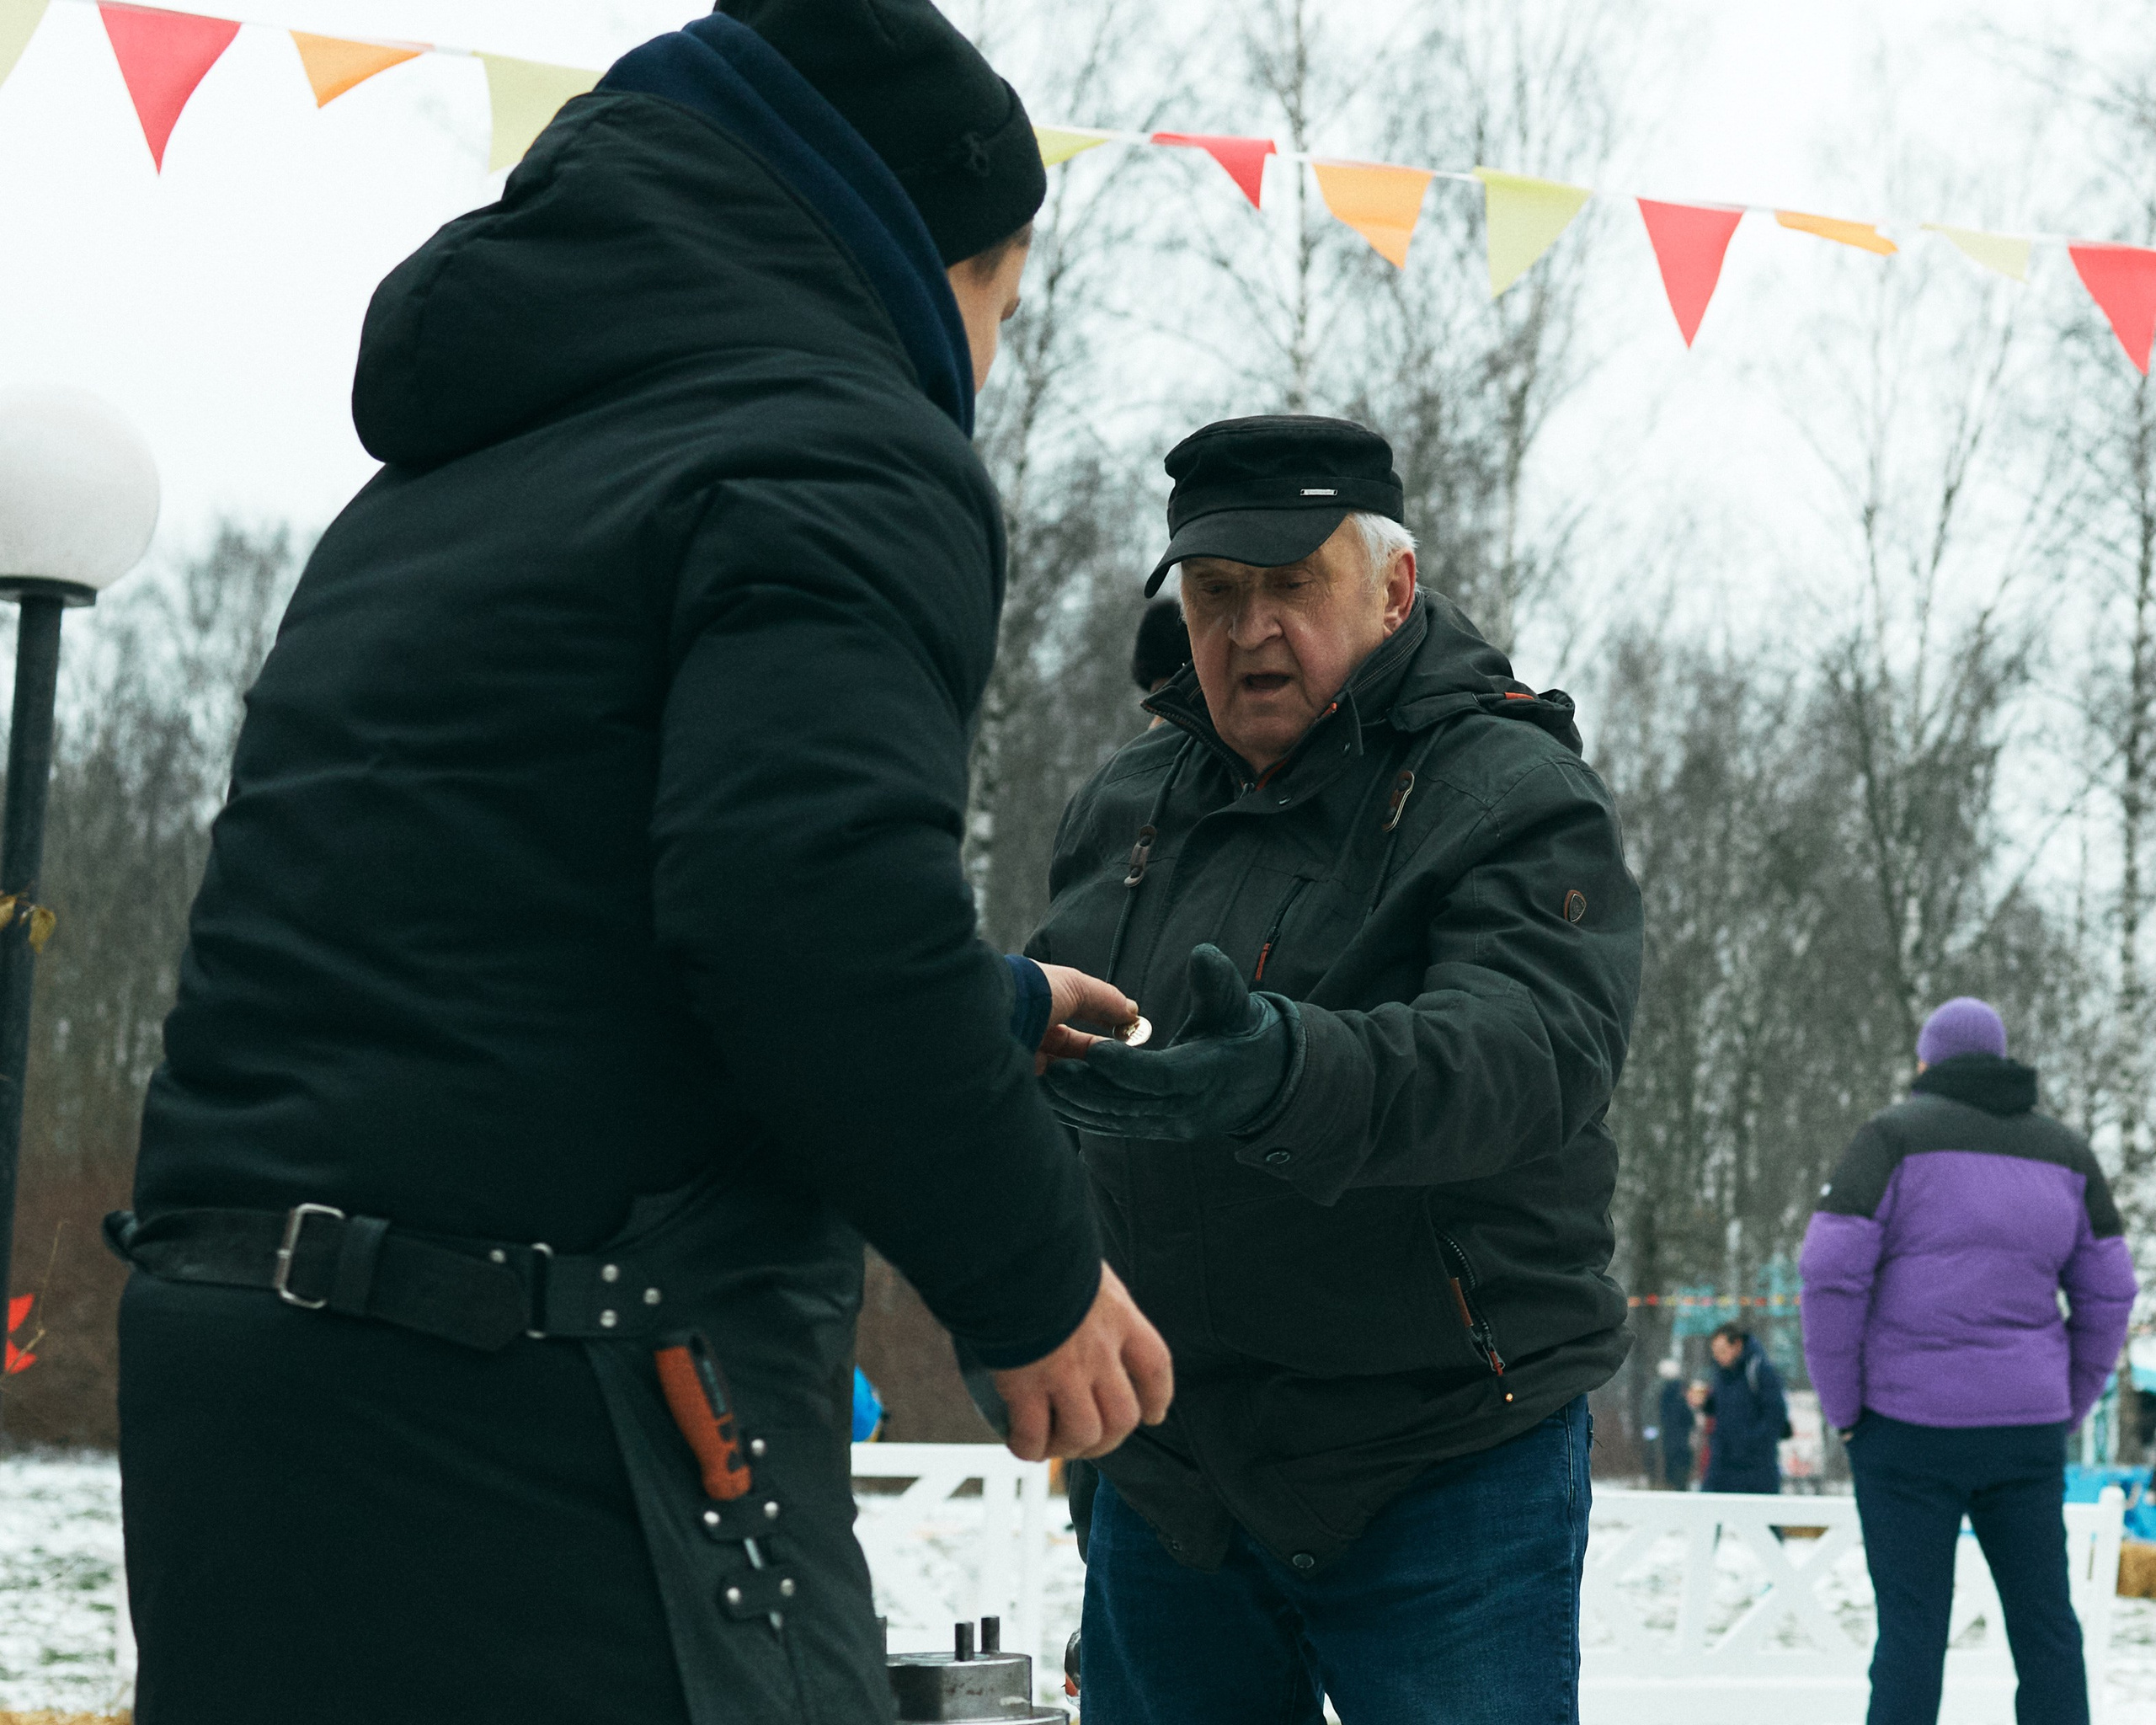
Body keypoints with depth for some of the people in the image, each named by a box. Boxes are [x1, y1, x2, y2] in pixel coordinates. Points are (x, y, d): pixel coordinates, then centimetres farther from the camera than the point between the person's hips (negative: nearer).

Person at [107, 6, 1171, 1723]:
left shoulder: (440, 488, 22)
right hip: (551, 1438, -9)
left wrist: (986, 1007, 39)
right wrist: (1035, 1277, -9)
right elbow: (817, 893, -23)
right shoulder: (846, 461, -6)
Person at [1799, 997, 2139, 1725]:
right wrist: (2069, 1407, 18)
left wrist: (1840, 1405, -3)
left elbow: (1832, 1270, -11)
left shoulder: (1895, 1136, -3)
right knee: (2045, 1620, 8)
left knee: (1911, 1622, -1)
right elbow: (2108, 1292, 11)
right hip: (2027, 1427, 3)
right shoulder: (2065, 1151, 11)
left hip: (1909, 1422, -3)